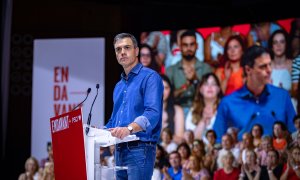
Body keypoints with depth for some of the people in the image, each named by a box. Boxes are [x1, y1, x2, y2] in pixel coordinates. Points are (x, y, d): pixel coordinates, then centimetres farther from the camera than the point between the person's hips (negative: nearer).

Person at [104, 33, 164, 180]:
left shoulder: (150, 77, -4)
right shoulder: (119, 86, 21)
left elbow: (152, 113, -19)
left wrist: (129, 128, -34)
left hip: (140, 149, -8)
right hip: (120, 150, 8)